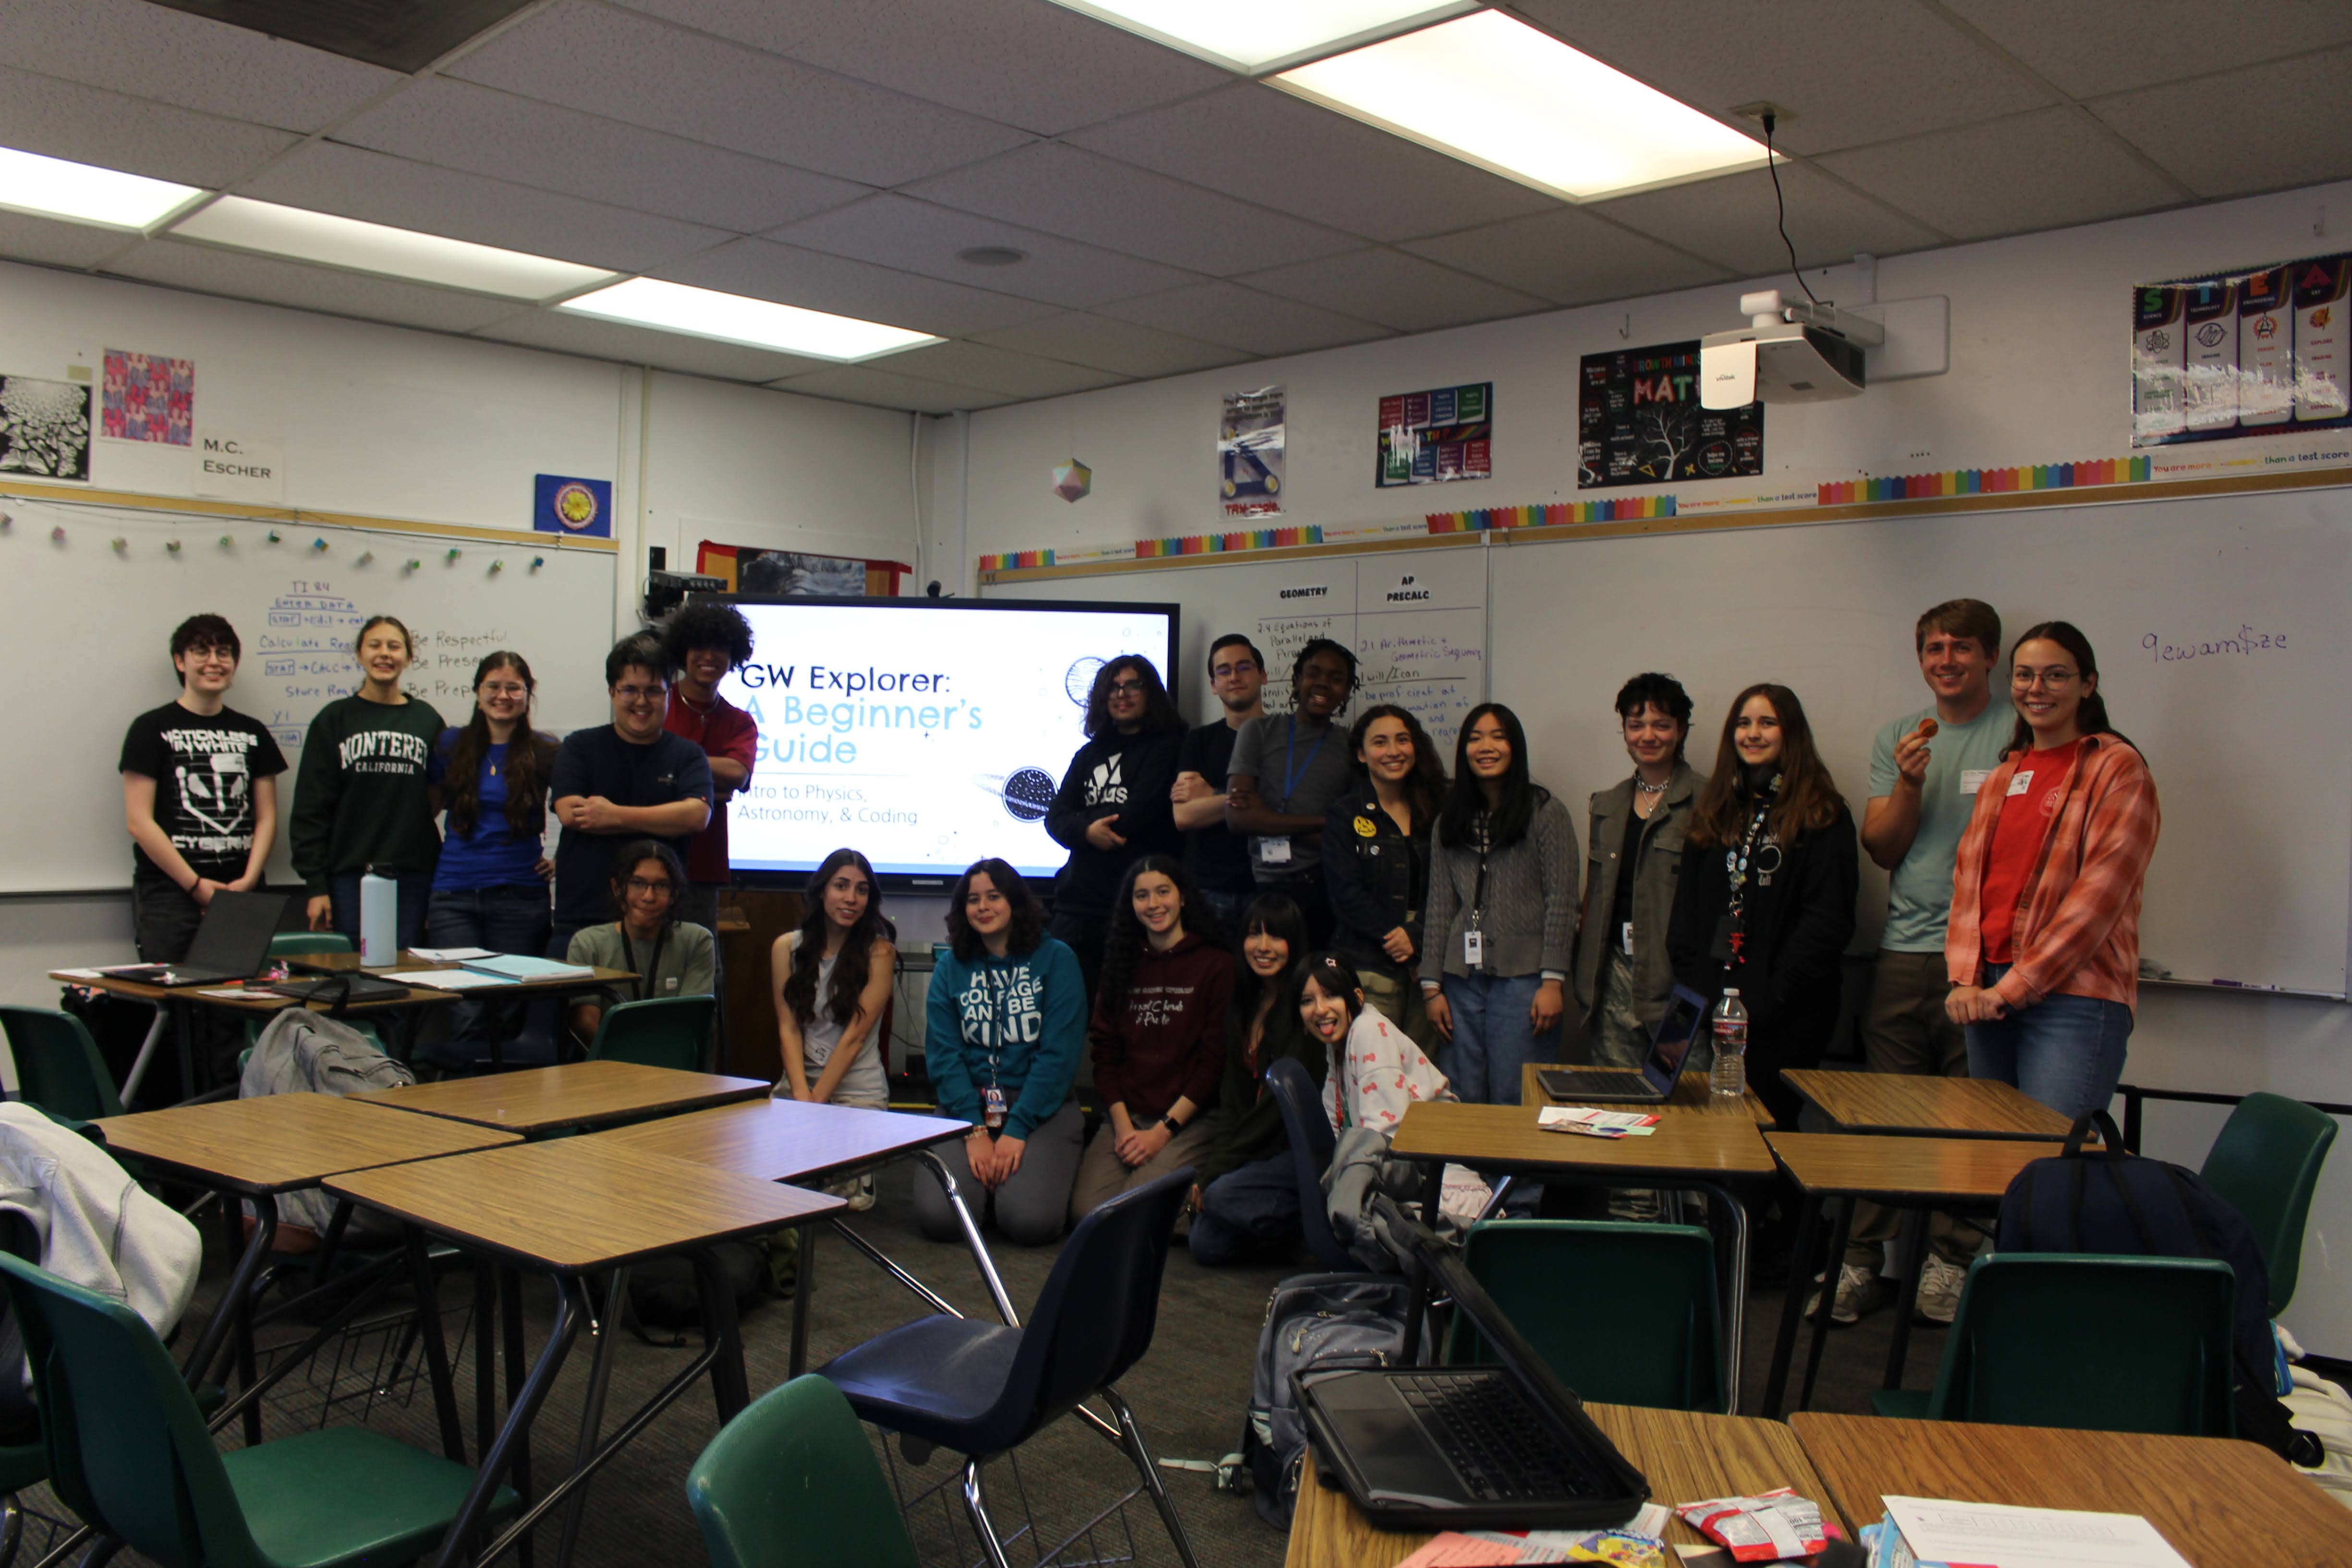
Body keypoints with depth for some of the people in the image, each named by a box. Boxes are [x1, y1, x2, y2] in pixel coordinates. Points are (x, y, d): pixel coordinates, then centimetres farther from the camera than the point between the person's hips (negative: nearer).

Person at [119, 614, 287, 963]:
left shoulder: (252, 733, 15)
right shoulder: (152, 729, 3)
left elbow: (266, 817, 11)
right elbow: (139, 821, -4)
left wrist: (249, 880, -4)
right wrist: (195, 884, -9)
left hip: (241, 894, 3)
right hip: (169, 894, -3)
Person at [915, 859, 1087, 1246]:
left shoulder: (1056, 959, 0)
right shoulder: (950, 967, 9)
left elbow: (1060, 1054, -6)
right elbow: (942, 1054, 1)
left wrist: (1018, 1130, -15)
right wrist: (974, 1129, -13)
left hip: (1040, 1106, -2)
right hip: (966, 1107, 2)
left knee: (1030, 1221, -24)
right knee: (938, 1217, -21)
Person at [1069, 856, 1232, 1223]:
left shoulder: (1216, 965, 0)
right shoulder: (1122, 963, 14)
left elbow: (1214, 1060, -5)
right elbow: (1104, 1051, 9)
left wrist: (1163, 1131, -10)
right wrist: (1122, 1125, -5)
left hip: (1187, 1120, -4)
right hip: (1124, 1117, 4)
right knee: (1086, 1212, -20)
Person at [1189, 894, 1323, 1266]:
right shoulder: (1244, 1006, 12)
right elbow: (1232, 1098, 10)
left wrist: (1218, 1168, -15)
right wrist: (1211, 1163, -6)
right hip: (1261, 1148, 7)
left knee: (1222, 1196, -28)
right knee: (1206, 1244, -13)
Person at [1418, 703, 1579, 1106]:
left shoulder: (1545, 812, 0)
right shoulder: (1451, 820, 13)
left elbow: (1562, 902, -4)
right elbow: (1440, 908, 11)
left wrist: (1553, 981, -10)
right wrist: (1432, 985, 6)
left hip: (1523, 978, -4)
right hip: (1463, 979, 4)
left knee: (1513, 1103, -3)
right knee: (1465, 1102, 5)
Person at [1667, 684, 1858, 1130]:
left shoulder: (1822, 816, -1)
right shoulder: (1715, 811, 14)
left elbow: (1828, 920, -9)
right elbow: (1687, 908, 12)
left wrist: (1769, 999, -17)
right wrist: (1690, 986, -1)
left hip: (1783, 1016, -4)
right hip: (1711, 1006, 4)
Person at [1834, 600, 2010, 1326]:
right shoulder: (1898, 738, 14)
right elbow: (1882, 848, 9)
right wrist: (1909, 783, -9)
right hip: (1904, 950, 3)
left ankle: (1950, 1260, 12)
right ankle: (1863, 1260, 11)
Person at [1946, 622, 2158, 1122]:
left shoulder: (2117, 768, -3)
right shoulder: (2003, 777, 18)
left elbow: (2100, 891, -12)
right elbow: (1968, 879, 13)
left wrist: (2013, 987, -13)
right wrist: (1965, 980, -2)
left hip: (2072, 1000, -6)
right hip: (1990, 998, 6)